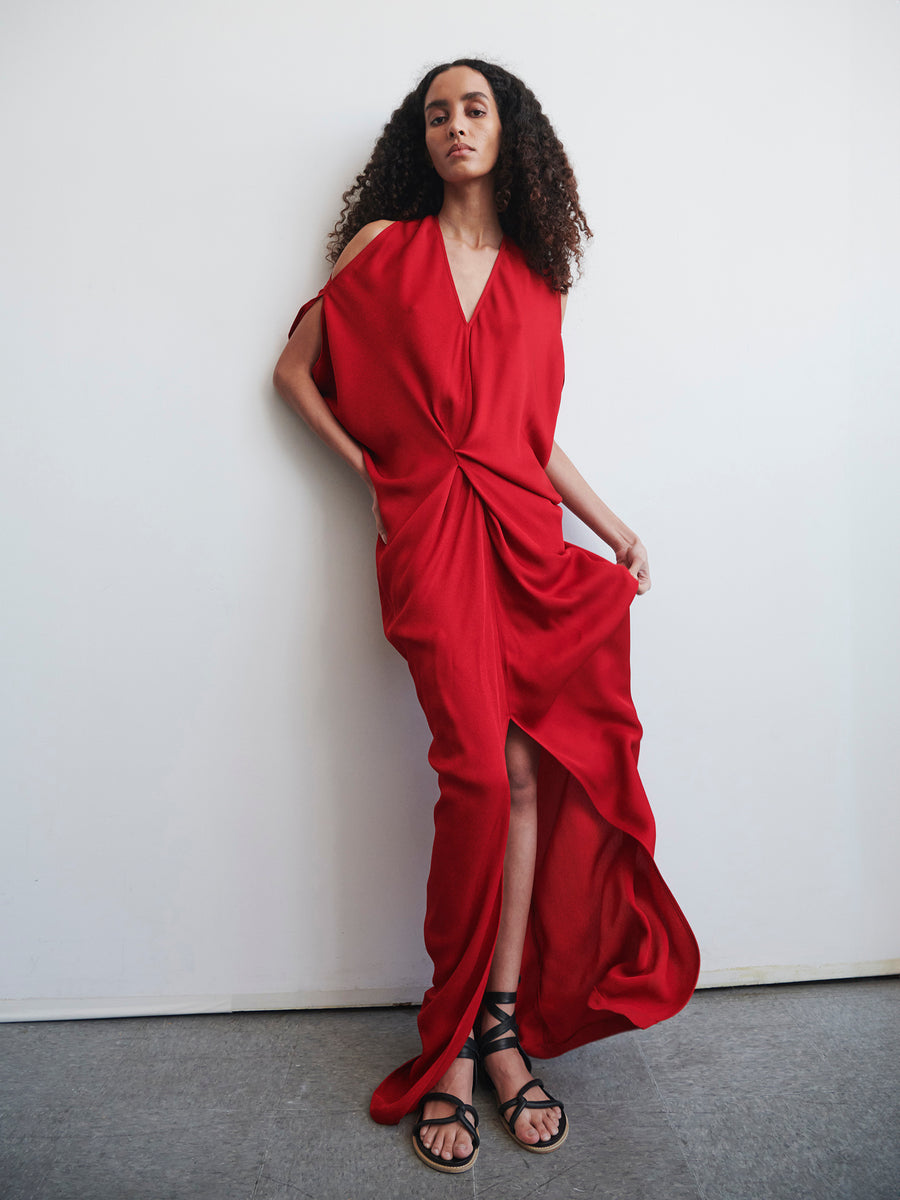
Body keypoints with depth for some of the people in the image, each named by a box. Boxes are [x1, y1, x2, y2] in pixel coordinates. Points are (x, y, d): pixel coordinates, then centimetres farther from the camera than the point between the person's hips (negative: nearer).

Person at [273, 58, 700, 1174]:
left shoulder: (535, 276, 19)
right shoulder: (385, 245, 11)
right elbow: (293, 370, 13)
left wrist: (611, 524, 14)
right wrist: (370, 466, 2)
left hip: (528, 535, 4)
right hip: (429, 540, -3)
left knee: (529, 772, -4)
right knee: (487, 772, -13)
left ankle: (498, 1023, 10)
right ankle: (463, 1038, 4)